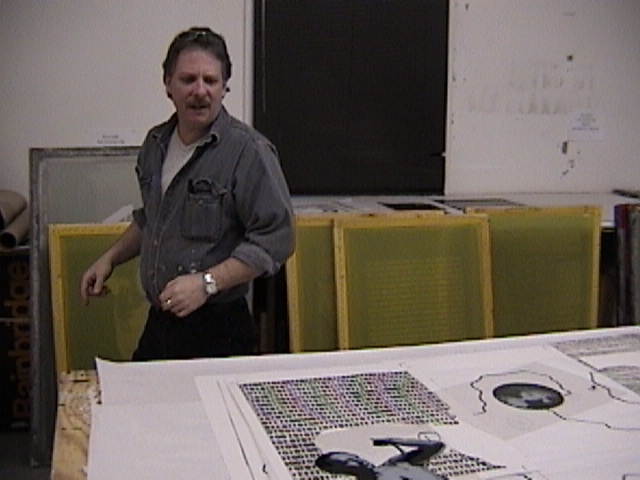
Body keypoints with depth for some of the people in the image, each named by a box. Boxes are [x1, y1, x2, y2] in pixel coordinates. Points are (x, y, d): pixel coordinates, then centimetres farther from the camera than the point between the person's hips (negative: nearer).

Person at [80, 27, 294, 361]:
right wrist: (110, 258, 14)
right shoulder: (156, 144, 8)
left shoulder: (248, 151, -15)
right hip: (157, 323, 7)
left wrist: (207, 283, -24)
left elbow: (275, 239, -19)